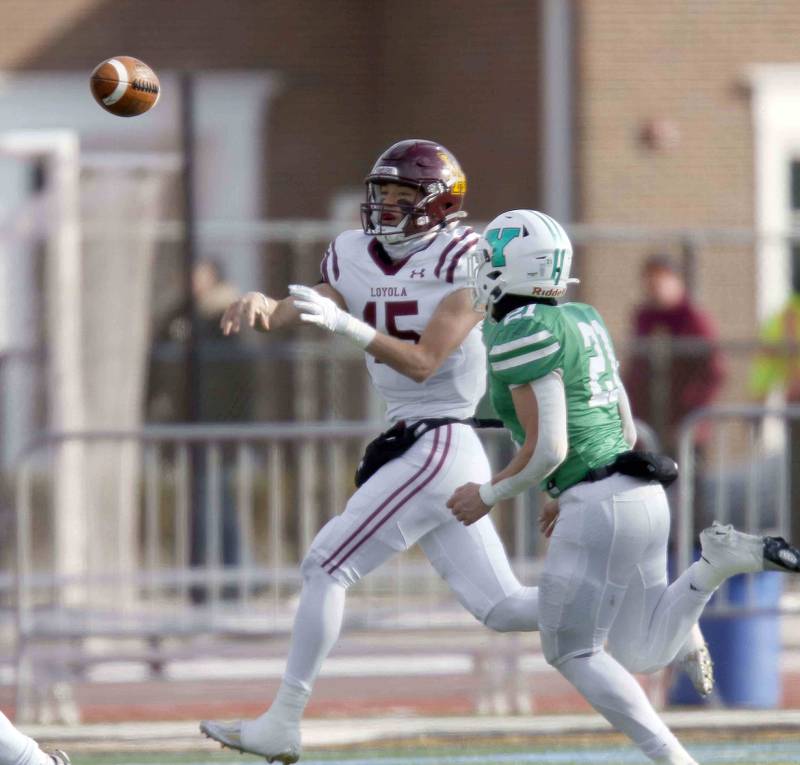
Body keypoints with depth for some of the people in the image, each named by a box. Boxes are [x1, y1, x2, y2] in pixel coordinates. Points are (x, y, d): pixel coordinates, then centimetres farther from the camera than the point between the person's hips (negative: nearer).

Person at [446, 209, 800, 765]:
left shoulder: (522, 334, -13)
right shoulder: (581, 323, 16)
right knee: (642, 656, 16)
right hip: (642, 493, 9)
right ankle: (724, 560, -2)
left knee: (573, 654, 3)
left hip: (600, 506, -9)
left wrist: (488, 497, -1)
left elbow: (548, 448, -16)